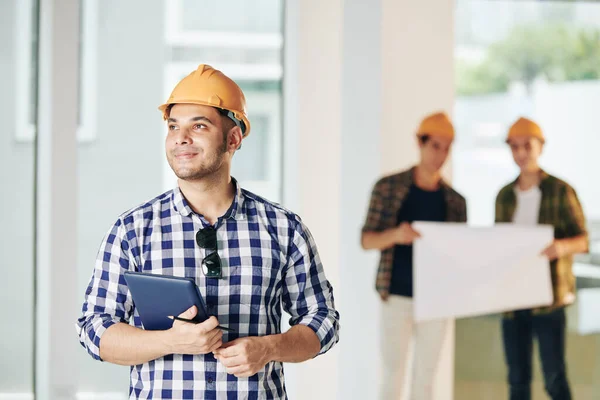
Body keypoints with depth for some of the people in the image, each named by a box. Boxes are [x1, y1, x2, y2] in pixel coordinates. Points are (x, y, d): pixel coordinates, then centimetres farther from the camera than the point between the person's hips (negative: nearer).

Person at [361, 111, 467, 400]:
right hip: (397, 297, -2)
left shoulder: (455, 201, 7)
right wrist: (395, 235, -22)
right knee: (393, 376, -3)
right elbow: (366, 240, -1)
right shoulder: (388, 188, 1)